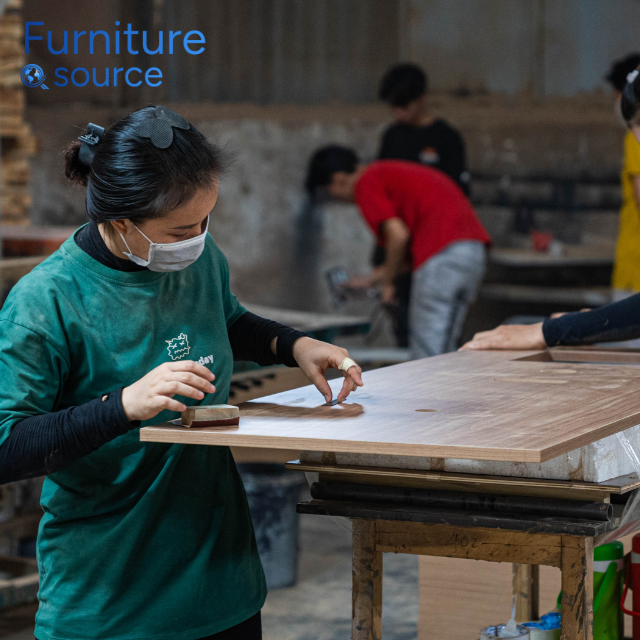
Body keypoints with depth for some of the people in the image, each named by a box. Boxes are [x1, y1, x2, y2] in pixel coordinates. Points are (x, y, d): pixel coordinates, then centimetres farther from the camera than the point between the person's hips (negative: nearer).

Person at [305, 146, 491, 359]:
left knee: (427, 355, -4)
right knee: (444, 351, 14)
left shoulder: (366, 184, 0)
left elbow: (398, 235, -12)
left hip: (441, 257, -9)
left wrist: (387, 281, 2)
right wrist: (378, 276, 32)